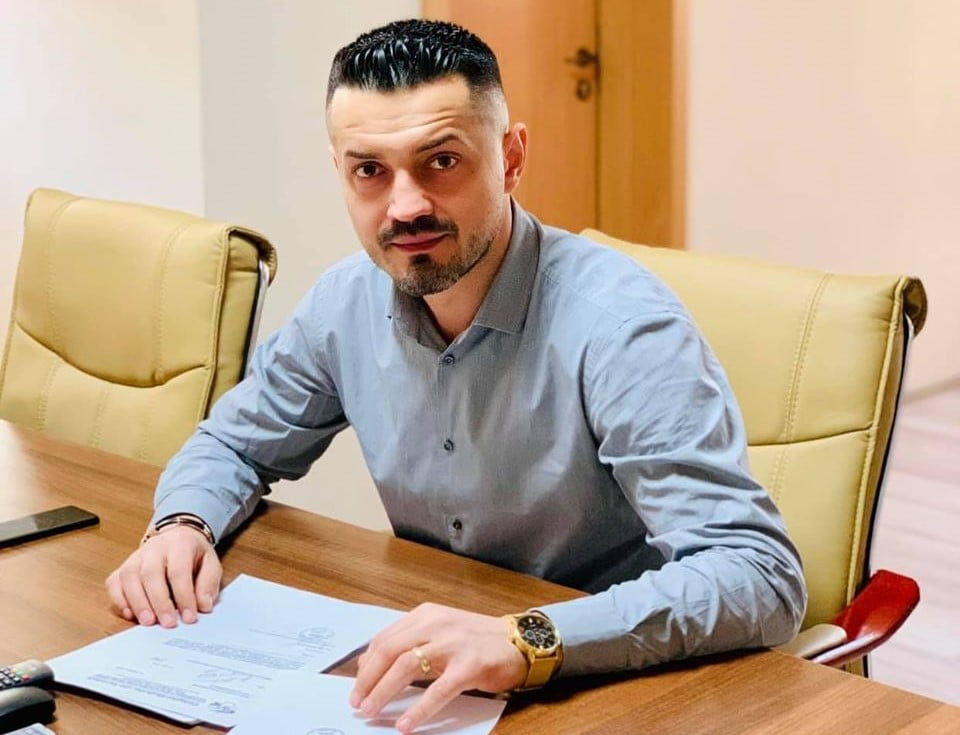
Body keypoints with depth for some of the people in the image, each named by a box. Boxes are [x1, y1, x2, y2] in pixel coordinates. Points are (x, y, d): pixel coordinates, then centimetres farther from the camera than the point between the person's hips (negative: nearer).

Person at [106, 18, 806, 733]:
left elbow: (764, 574, -29)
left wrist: (528, 642, -40)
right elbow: (232, 445, 14)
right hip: (431, 677, 4)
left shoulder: (618, 323, -23)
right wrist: (181, 526, -8)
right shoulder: (346, 303, -3)